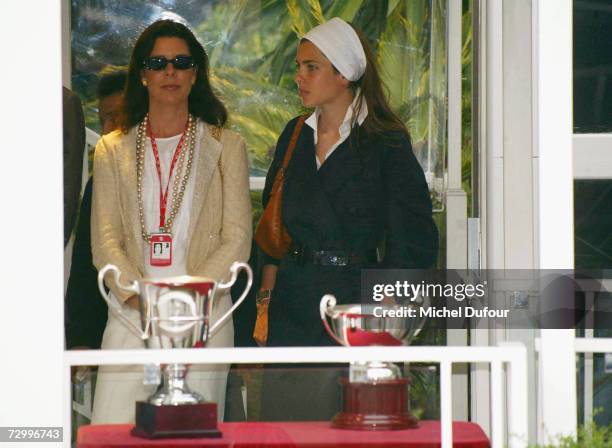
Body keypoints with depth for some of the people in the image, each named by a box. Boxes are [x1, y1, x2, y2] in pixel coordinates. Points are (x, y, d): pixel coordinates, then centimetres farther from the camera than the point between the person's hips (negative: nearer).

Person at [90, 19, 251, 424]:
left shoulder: (226, 147, 10)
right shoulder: (113, 149, 13)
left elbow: (237, 238, 3)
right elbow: (105, 240, 5)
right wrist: (139, 297, -11)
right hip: (132, 314, 1)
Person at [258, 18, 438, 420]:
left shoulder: (386, 142, -4)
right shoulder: (295, 137, 13)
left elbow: (413, 239, -5)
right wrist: (267, 290, 10)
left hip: (355, 293, -5)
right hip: (293, 302, 5)